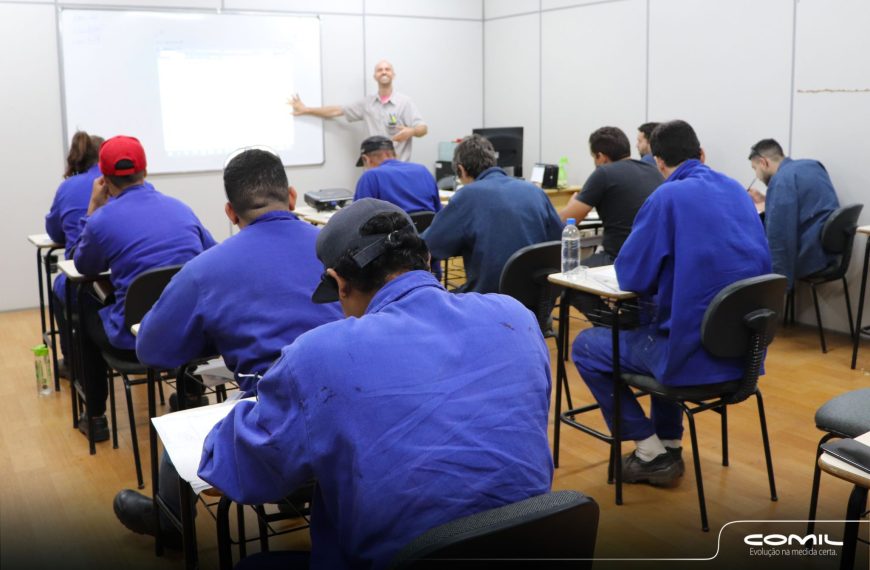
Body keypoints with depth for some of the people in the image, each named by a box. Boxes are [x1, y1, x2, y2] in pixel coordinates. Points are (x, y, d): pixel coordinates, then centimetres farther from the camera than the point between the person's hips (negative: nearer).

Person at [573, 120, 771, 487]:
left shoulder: (668, 197, -12)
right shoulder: (738, 191, 9)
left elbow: (630, 278, -10)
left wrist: (661, 270, 11)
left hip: (692, 354, -7)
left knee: (585, 347, 13)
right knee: (658, 326, 36)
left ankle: (650, 452, 13)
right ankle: (669, 446, 32)